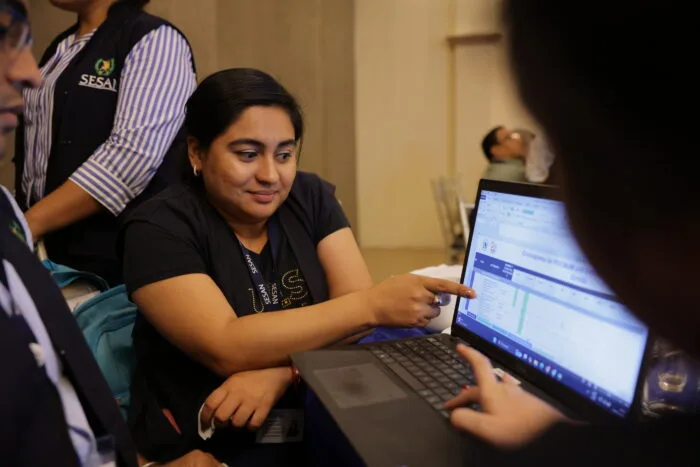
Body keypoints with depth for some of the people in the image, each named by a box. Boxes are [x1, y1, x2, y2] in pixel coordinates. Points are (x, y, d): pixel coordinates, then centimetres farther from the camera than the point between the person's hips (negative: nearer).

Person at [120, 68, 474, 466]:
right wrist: (374, 305, -24)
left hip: (318, 428, 5)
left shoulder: (311, 197, 4)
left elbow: (355, 312, -3)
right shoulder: (160, 227, -9)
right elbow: (227, 349, -20)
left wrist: (281, 374, -21)